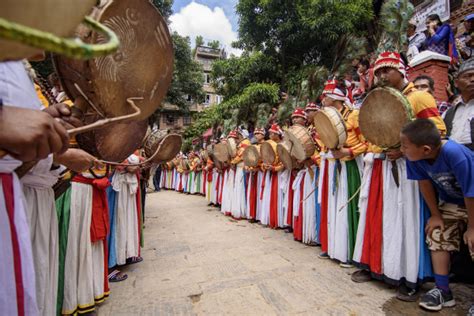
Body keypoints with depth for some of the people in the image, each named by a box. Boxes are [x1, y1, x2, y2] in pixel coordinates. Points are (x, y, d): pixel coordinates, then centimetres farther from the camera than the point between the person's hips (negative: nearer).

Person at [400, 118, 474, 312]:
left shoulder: (455, 154, -39)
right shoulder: (415, 156, -23)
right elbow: (425, 183, -9)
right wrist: (435, 215, -2)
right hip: (451, 203, 5)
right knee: (437, 237, 2)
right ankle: (443, 291, 15)